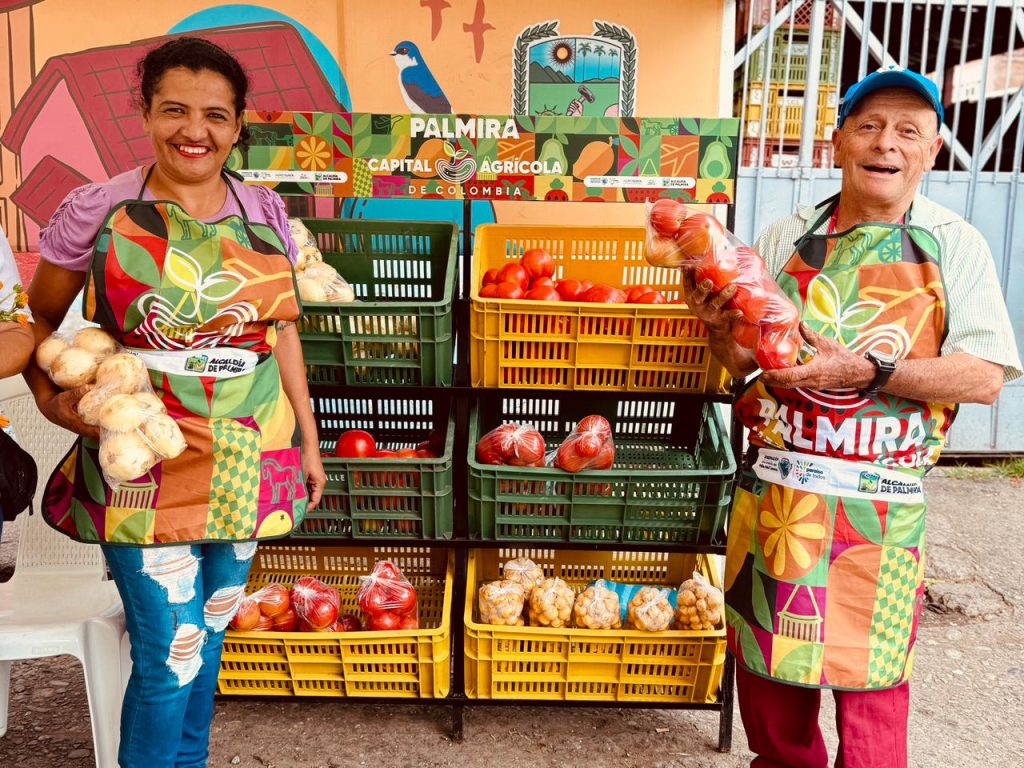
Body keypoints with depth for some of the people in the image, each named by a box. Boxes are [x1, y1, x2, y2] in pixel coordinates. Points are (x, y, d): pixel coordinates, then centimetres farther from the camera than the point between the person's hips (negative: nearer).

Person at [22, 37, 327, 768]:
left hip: (247, 455, 4)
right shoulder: (96, 210, -6)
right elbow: (37, 322, 4)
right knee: (172, 647, -1)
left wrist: (308, 439, 11)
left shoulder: (264, 212, 4)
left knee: (213, 625, 18)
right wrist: (54, 402, -13)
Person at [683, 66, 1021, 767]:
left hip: (881, 504, -3)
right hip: (775, 484, 3)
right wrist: (720, 328, -12)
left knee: (870, 675, 8)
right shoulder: (788, 238, 6)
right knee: (767, 655, 16)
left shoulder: (954, 245, -1)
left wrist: (868, 371, -21)